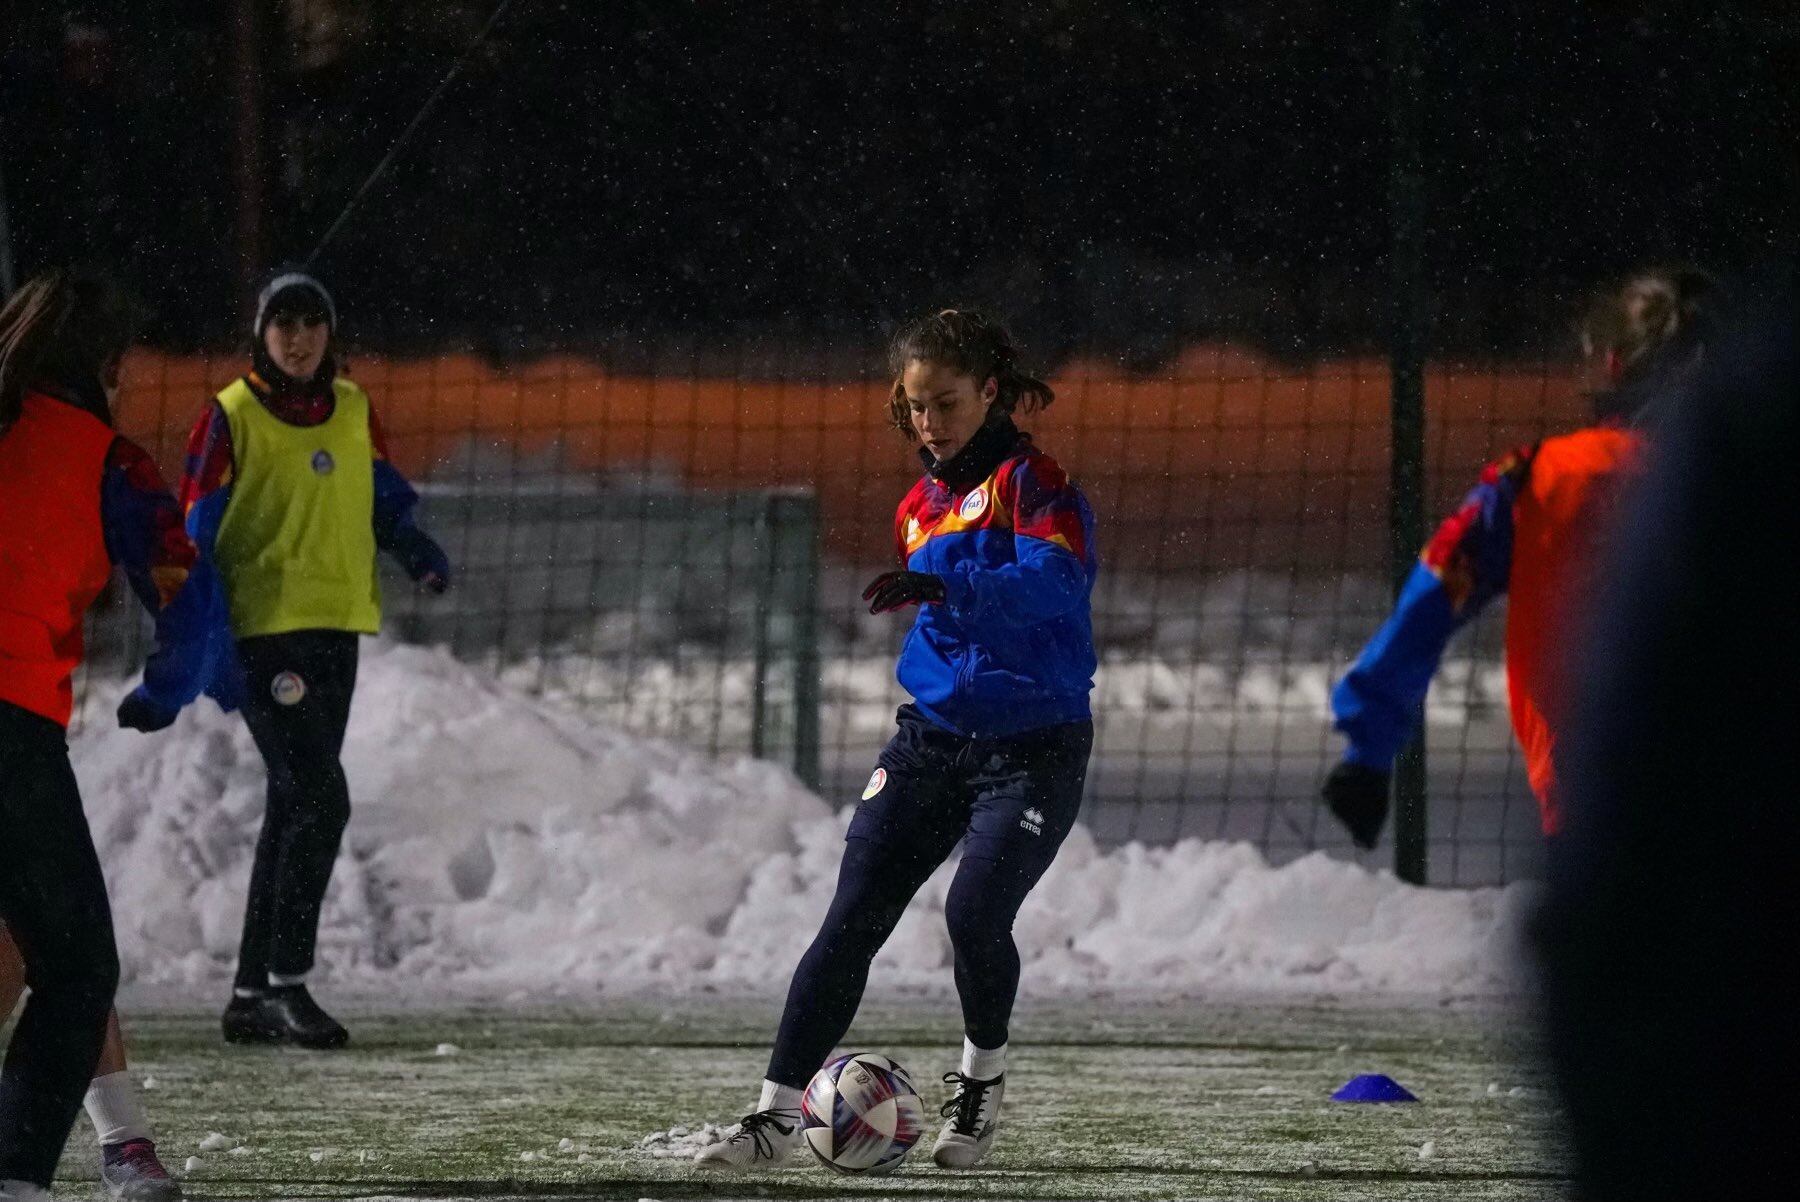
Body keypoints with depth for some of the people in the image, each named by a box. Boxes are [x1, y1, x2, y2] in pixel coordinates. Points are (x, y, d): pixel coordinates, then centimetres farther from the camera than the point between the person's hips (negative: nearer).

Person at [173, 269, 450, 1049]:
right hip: (265, 632, -7)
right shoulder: (231, 418, -6)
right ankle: (285, 982, -11)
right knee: (319, 799, -16)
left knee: (294, 809, 10)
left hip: (337, 628, 7)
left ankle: (251, 995, 18)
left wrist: (417, 550, -4)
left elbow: (386, 502, 19)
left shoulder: (353, 411, 10)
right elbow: (198, 538, -7)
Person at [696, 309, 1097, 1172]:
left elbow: (1056, 579, -29)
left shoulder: (1031, 483, -9)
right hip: (931, 737, 6)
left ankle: (983, 1077, 8)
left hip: (1033, 747, -6)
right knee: (854, 915, -7)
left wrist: (946, 587, -43)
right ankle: (778, 1115, -9)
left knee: (975, 913, -21)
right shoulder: (919, 509, 14)